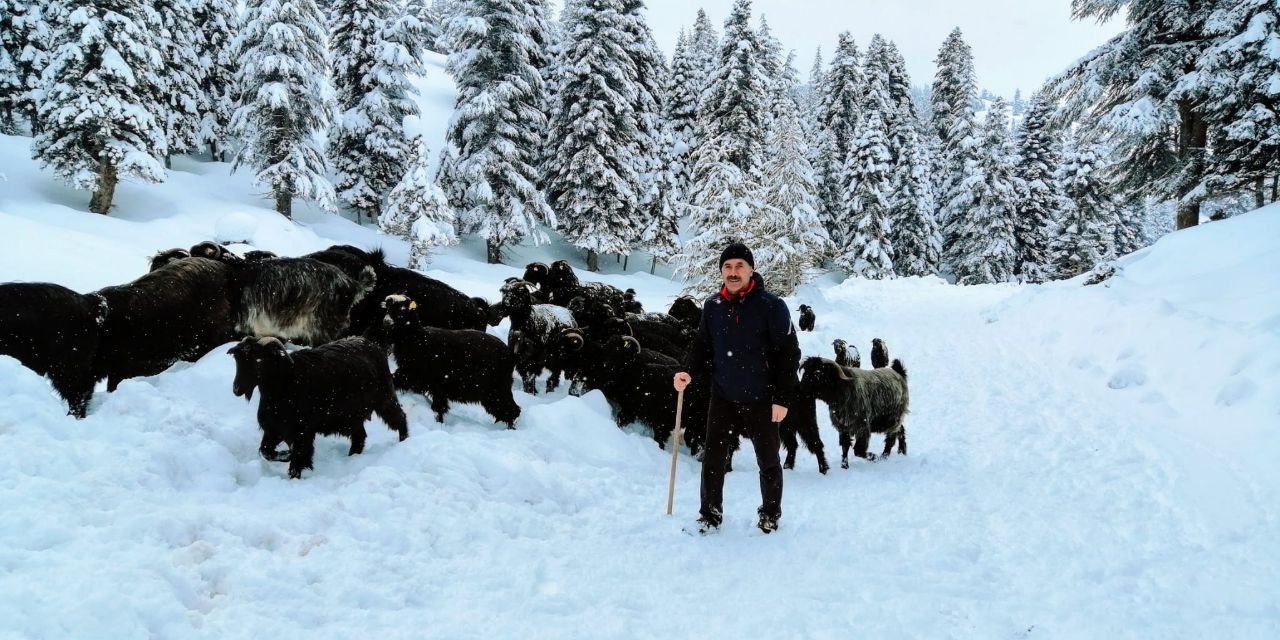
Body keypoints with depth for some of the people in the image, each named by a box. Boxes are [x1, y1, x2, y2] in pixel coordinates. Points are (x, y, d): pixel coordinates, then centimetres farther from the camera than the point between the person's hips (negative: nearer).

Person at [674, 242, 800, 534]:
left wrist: (782, 398, -12)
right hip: (723, 398, 3)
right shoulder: (712, 306, 0)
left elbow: (789, 353, -10)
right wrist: (689, 371, -8)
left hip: (761, 401, -3)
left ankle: (770, 515, 31)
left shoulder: (771, 306, -12)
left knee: (768, 462, 13)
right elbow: (702, 345, 12)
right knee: (713, 459, 4)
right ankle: (710, 514, 20)